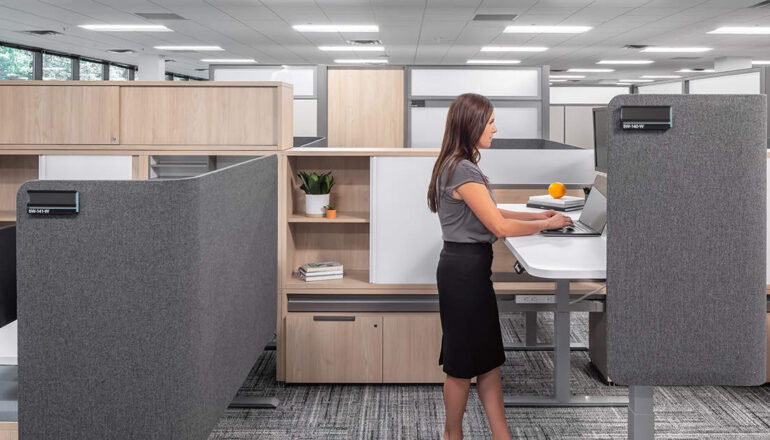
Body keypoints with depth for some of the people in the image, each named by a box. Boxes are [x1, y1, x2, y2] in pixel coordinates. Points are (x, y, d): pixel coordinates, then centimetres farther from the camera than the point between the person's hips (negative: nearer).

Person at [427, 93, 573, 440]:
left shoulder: (458, 165, 12)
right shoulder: (463, 171, -20)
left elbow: (489, 213, 18)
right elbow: (500, 226, -20)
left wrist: (537, 215, 12)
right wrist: (548, 224, -8)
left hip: (471, 267, 10)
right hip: (464, 269, -10)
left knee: (488, 357, 12)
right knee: (463, 363, 5)